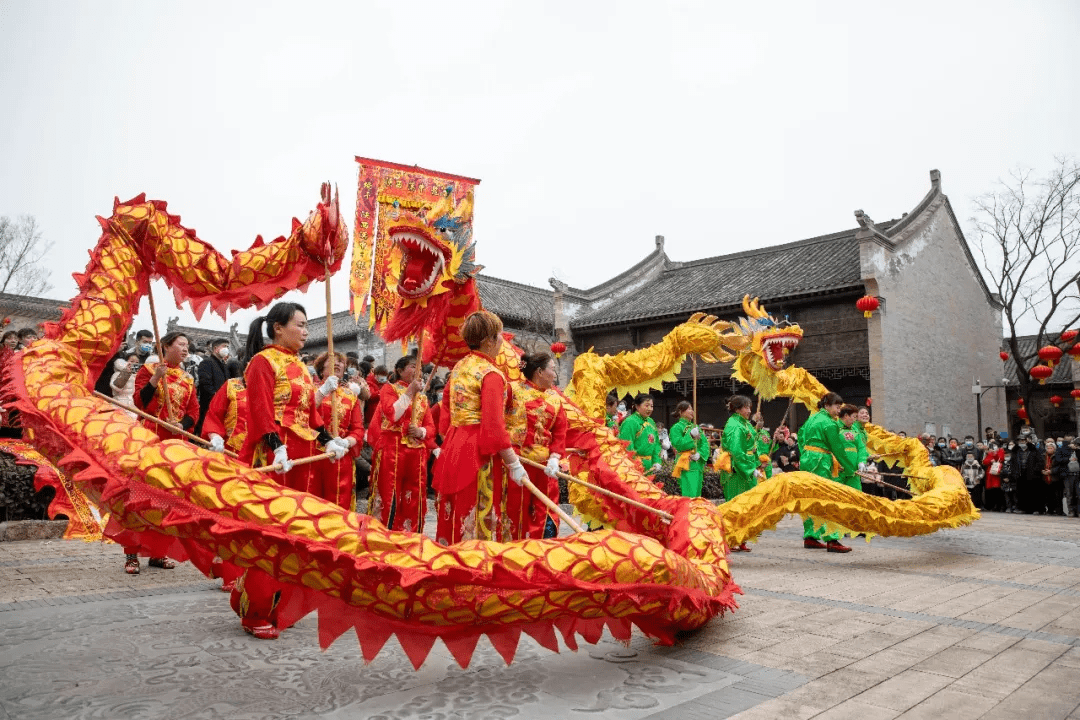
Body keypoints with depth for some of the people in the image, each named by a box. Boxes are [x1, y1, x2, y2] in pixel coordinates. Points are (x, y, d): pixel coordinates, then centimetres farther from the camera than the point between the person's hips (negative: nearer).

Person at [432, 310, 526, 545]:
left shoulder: (458, 368, 11)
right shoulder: (491, 374, -14)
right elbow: (494, 426, -19)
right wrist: (514, 463, -15)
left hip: (453, 446, 8)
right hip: (479, 454, -8)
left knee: (454, 518, 14)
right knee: (478, 521, -1)